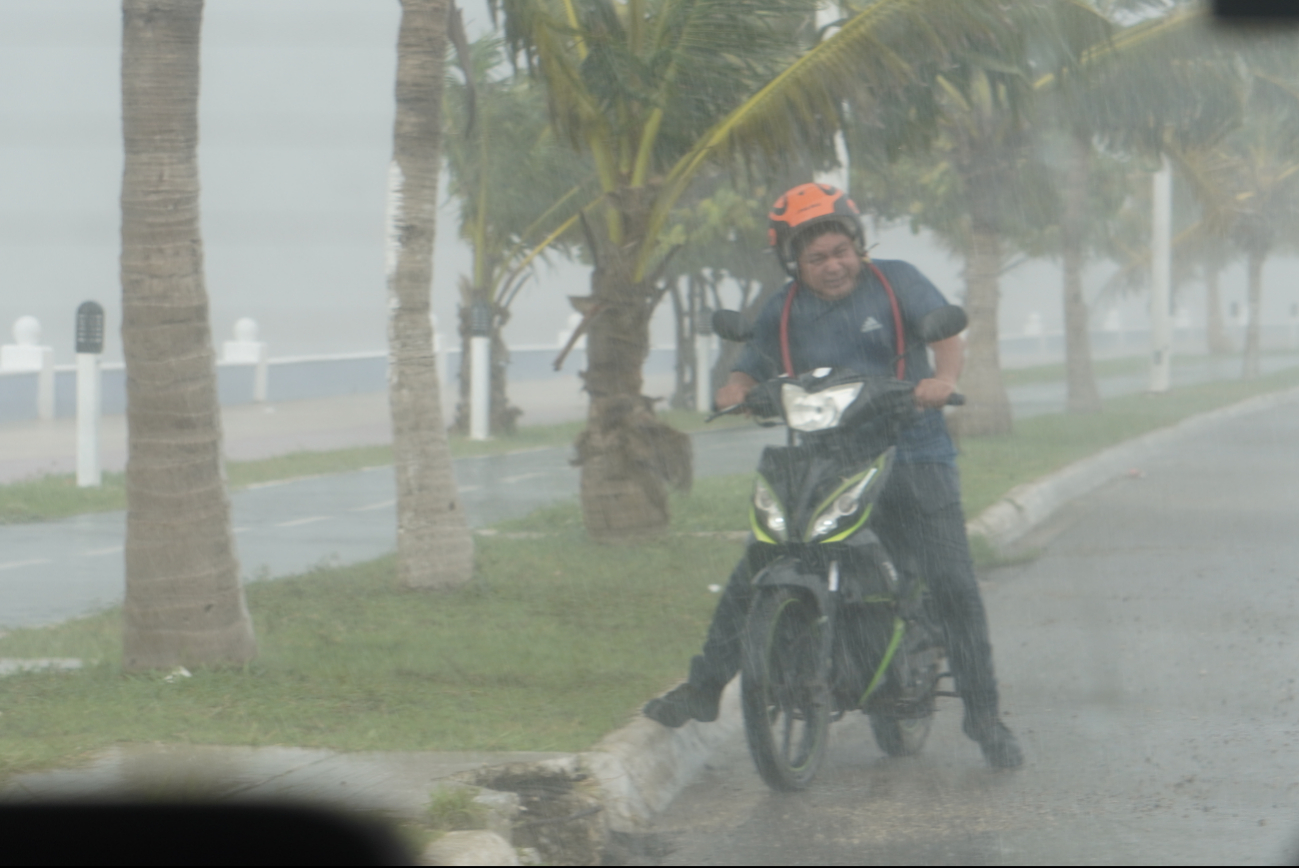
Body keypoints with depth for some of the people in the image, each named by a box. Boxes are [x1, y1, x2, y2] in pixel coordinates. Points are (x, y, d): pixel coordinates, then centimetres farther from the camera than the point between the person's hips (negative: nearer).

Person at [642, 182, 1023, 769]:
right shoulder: (782, 314, 10)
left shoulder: (896, 283, 1)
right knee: (752, 576, -6)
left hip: (912, 458, -2)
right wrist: (736, 389, -7)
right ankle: (704, 688, 6)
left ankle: (983, 714, 0)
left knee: (952, 585, -10)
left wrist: (943, 377, -32)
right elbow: (752, 368, 18)